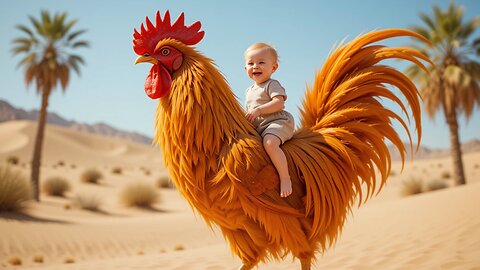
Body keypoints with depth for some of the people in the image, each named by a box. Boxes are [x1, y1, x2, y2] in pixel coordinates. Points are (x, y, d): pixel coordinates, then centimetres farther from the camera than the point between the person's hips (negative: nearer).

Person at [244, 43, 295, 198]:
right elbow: (250, 111, 32)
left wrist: (258, 110, -23)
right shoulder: (250, 91, 25)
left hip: (277, 122, -9)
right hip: (258, 129, 9)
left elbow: (279, 103, -18)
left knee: (269, 143, -36)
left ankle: (285, 177, -31)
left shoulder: (272, 84, -1)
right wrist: (246, 118, 11)